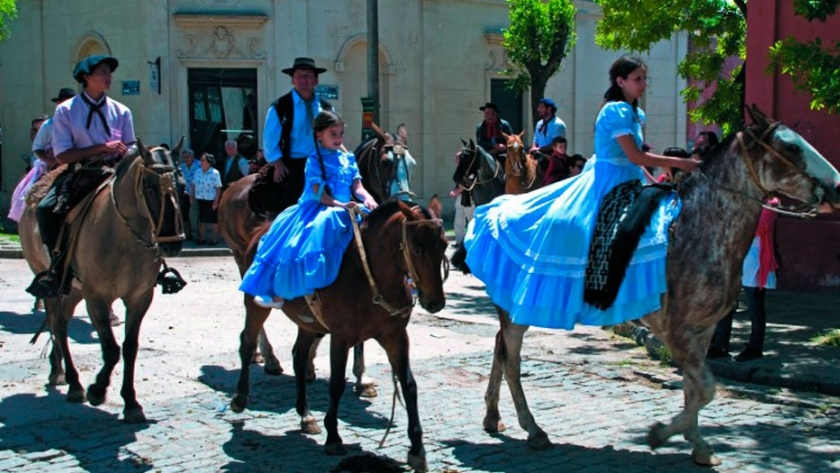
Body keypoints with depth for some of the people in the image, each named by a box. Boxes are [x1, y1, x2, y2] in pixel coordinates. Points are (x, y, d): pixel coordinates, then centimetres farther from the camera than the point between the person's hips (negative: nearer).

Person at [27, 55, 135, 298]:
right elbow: (62, 155, -6)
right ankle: (59, 264, -12)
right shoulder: (65, 111, 3)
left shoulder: (121, 112, 11)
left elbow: (130, 150, 14)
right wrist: (103, 147, -14)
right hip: (79, 173, -1)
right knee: (46, 209, -28)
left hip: (113, 173, 2)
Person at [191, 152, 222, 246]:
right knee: (201, 220, 13)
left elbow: (218, 188, -12)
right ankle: (202, 239, 22)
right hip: (200, 200, 5)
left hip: (211, 200, -5)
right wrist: (192, 197, 7)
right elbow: (194, 185, 12)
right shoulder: (197, 172, 5)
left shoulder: (215, 173, -11)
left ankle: (213, 239, 13)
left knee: (213, 221, 4)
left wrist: (216, 201, -16)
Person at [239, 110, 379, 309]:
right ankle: (279, 292, -10)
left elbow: (357, 186, 5)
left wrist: (367, 198, -17)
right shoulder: (315, 160, -3)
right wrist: (340, 204, -24)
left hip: (342, 211, 4)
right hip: (315, 208, -4)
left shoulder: (348, 159, 11)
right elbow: (318, 192, -12)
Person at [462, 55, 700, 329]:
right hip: (606, 184, -10)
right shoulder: (617, 110, -16)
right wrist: (680, 163, -18)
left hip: (626, 184, 10)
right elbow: (636, 157, -22)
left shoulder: (635, 113, 13)